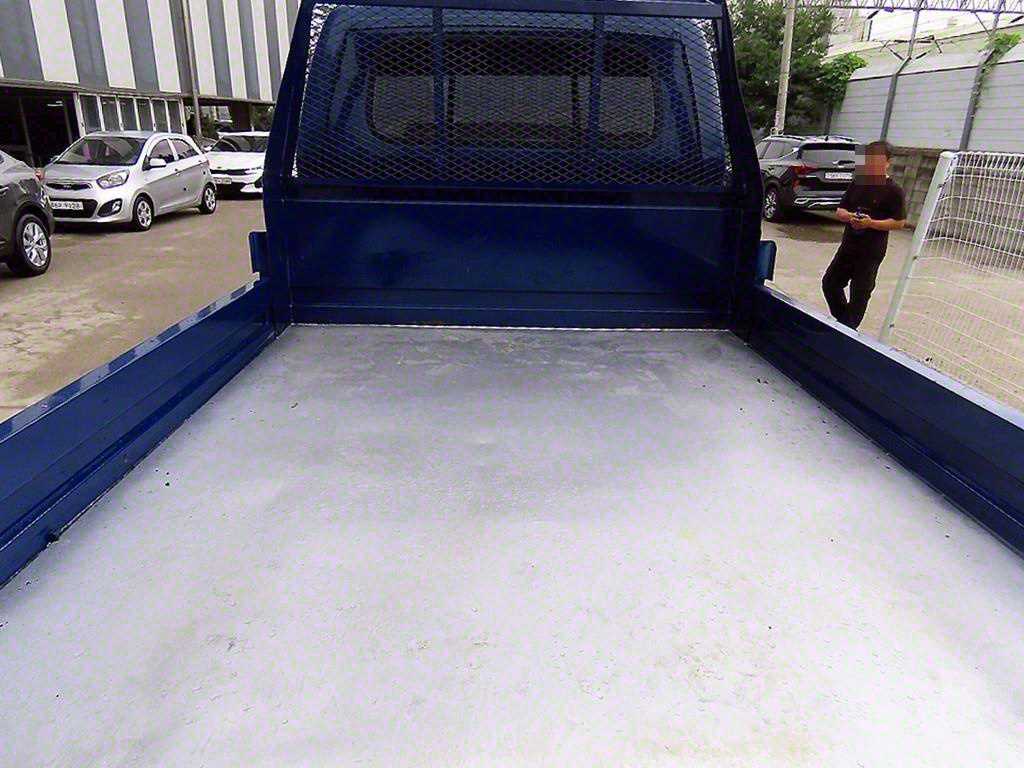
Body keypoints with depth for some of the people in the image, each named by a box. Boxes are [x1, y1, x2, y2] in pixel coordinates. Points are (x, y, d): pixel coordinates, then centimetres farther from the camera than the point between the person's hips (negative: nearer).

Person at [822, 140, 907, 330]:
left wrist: (871, 223, -22)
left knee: (860, 292, 1)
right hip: (848, 246, 6)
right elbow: (840, 210, 10)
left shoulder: (893, 191, -8)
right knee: (830, 282, 12)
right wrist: (849, 216, -13)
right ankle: (842, 320, 29)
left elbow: (900, 222, -10)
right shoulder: (858, 183, 8)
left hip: (871, 251, -6)